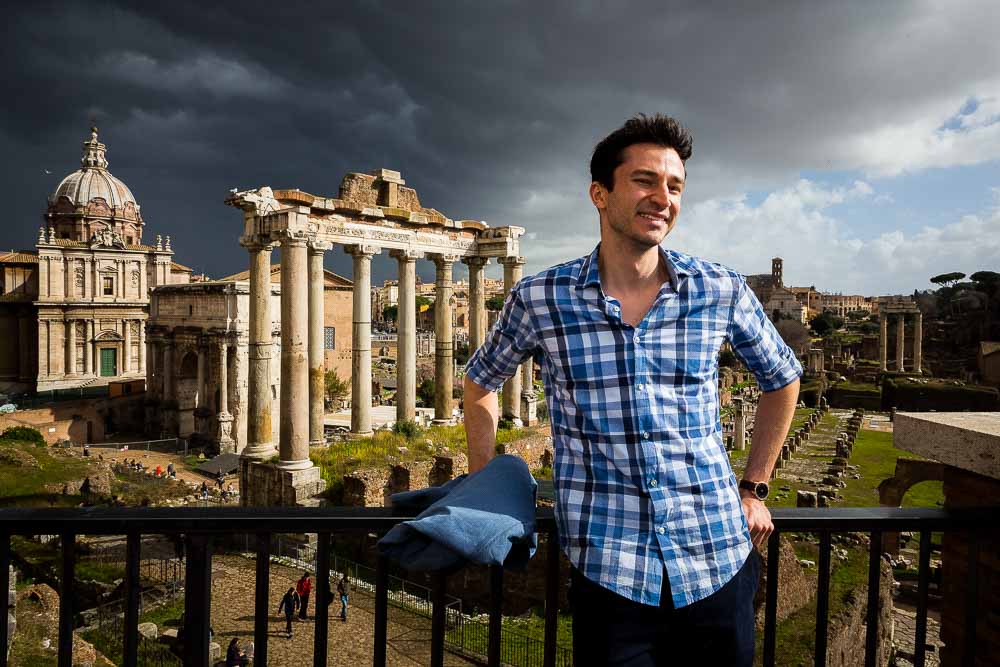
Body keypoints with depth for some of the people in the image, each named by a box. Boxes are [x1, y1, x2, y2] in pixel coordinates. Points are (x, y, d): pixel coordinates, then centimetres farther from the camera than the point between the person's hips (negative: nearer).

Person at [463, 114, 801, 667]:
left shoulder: (721, 291, -3)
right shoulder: (539, 299, -6)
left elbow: (782, 380, 15)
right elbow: (481, 383, 10)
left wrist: (753, 489, 13)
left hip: (718, 561, 2)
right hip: (608, 571, -1)